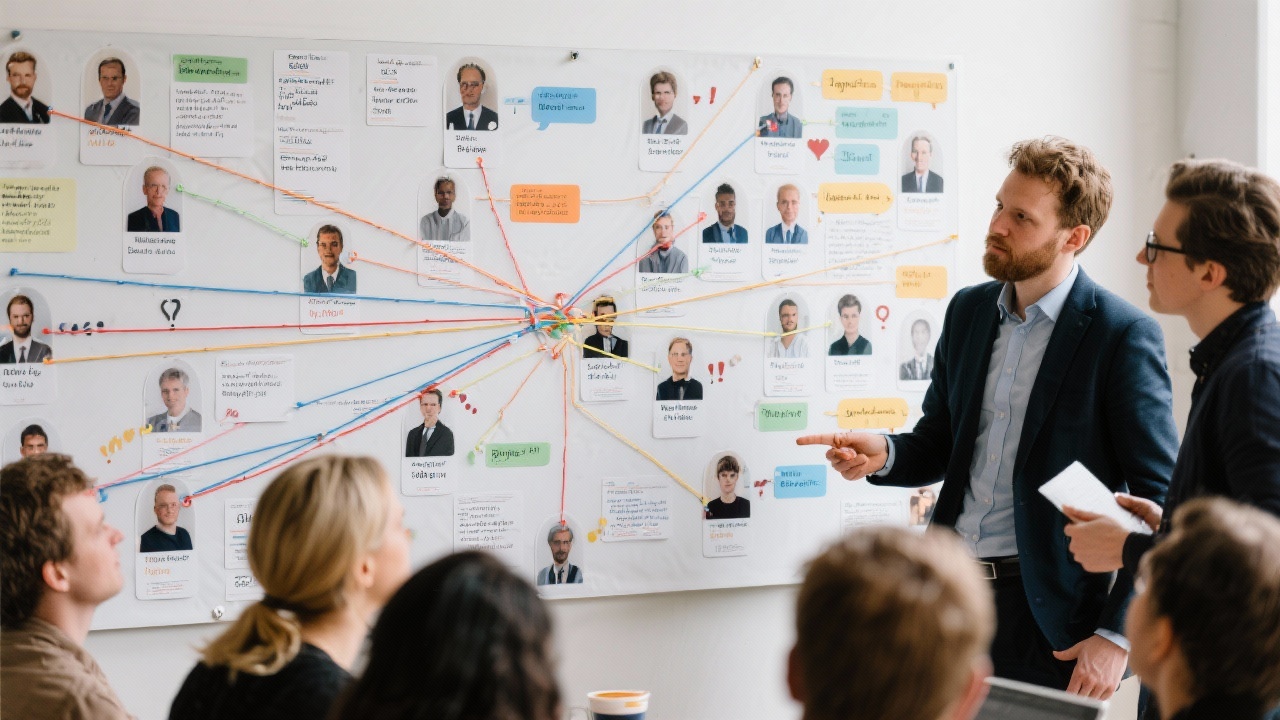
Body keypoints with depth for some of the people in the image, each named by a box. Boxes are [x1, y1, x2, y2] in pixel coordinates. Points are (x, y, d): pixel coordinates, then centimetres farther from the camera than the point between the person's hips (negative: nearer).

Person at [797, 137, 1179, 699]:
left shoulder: (1123, 335, -10)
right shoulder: (968, 311, 9)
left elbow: (1160, 501, -10)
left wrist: (1116, 635, -14)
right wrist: (884, 454, -6)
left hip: (1048, 611, -5)